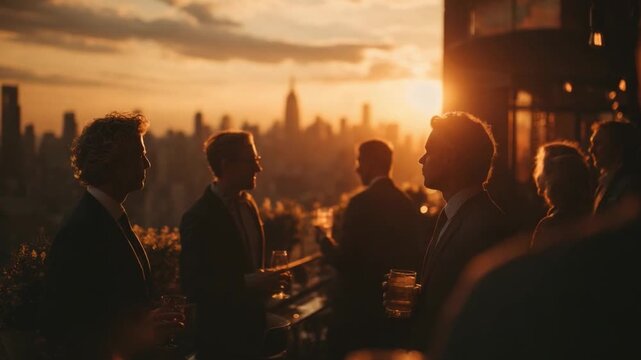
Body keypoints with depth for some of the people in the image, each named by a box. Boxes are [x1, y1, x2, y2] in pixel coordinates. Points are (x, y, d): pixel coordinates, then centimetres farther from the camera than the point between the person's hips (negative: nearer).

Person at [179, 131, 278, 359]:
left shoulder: (248, 203, 7)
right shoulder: (198, 218, -17)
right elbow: (193, 287, -21)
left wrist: (263, 280, 5)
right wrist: (246, 283, -25)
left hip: (251, 329, 7)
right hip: (220, 337, -7)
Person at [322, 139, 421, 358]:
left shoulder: (362, 202, -16)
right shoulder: (406, 203, 4)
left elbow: (344, 259, -18)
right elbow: (413, 257, 9)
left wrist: (326, 241, 0)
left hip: (359, 305, -7)